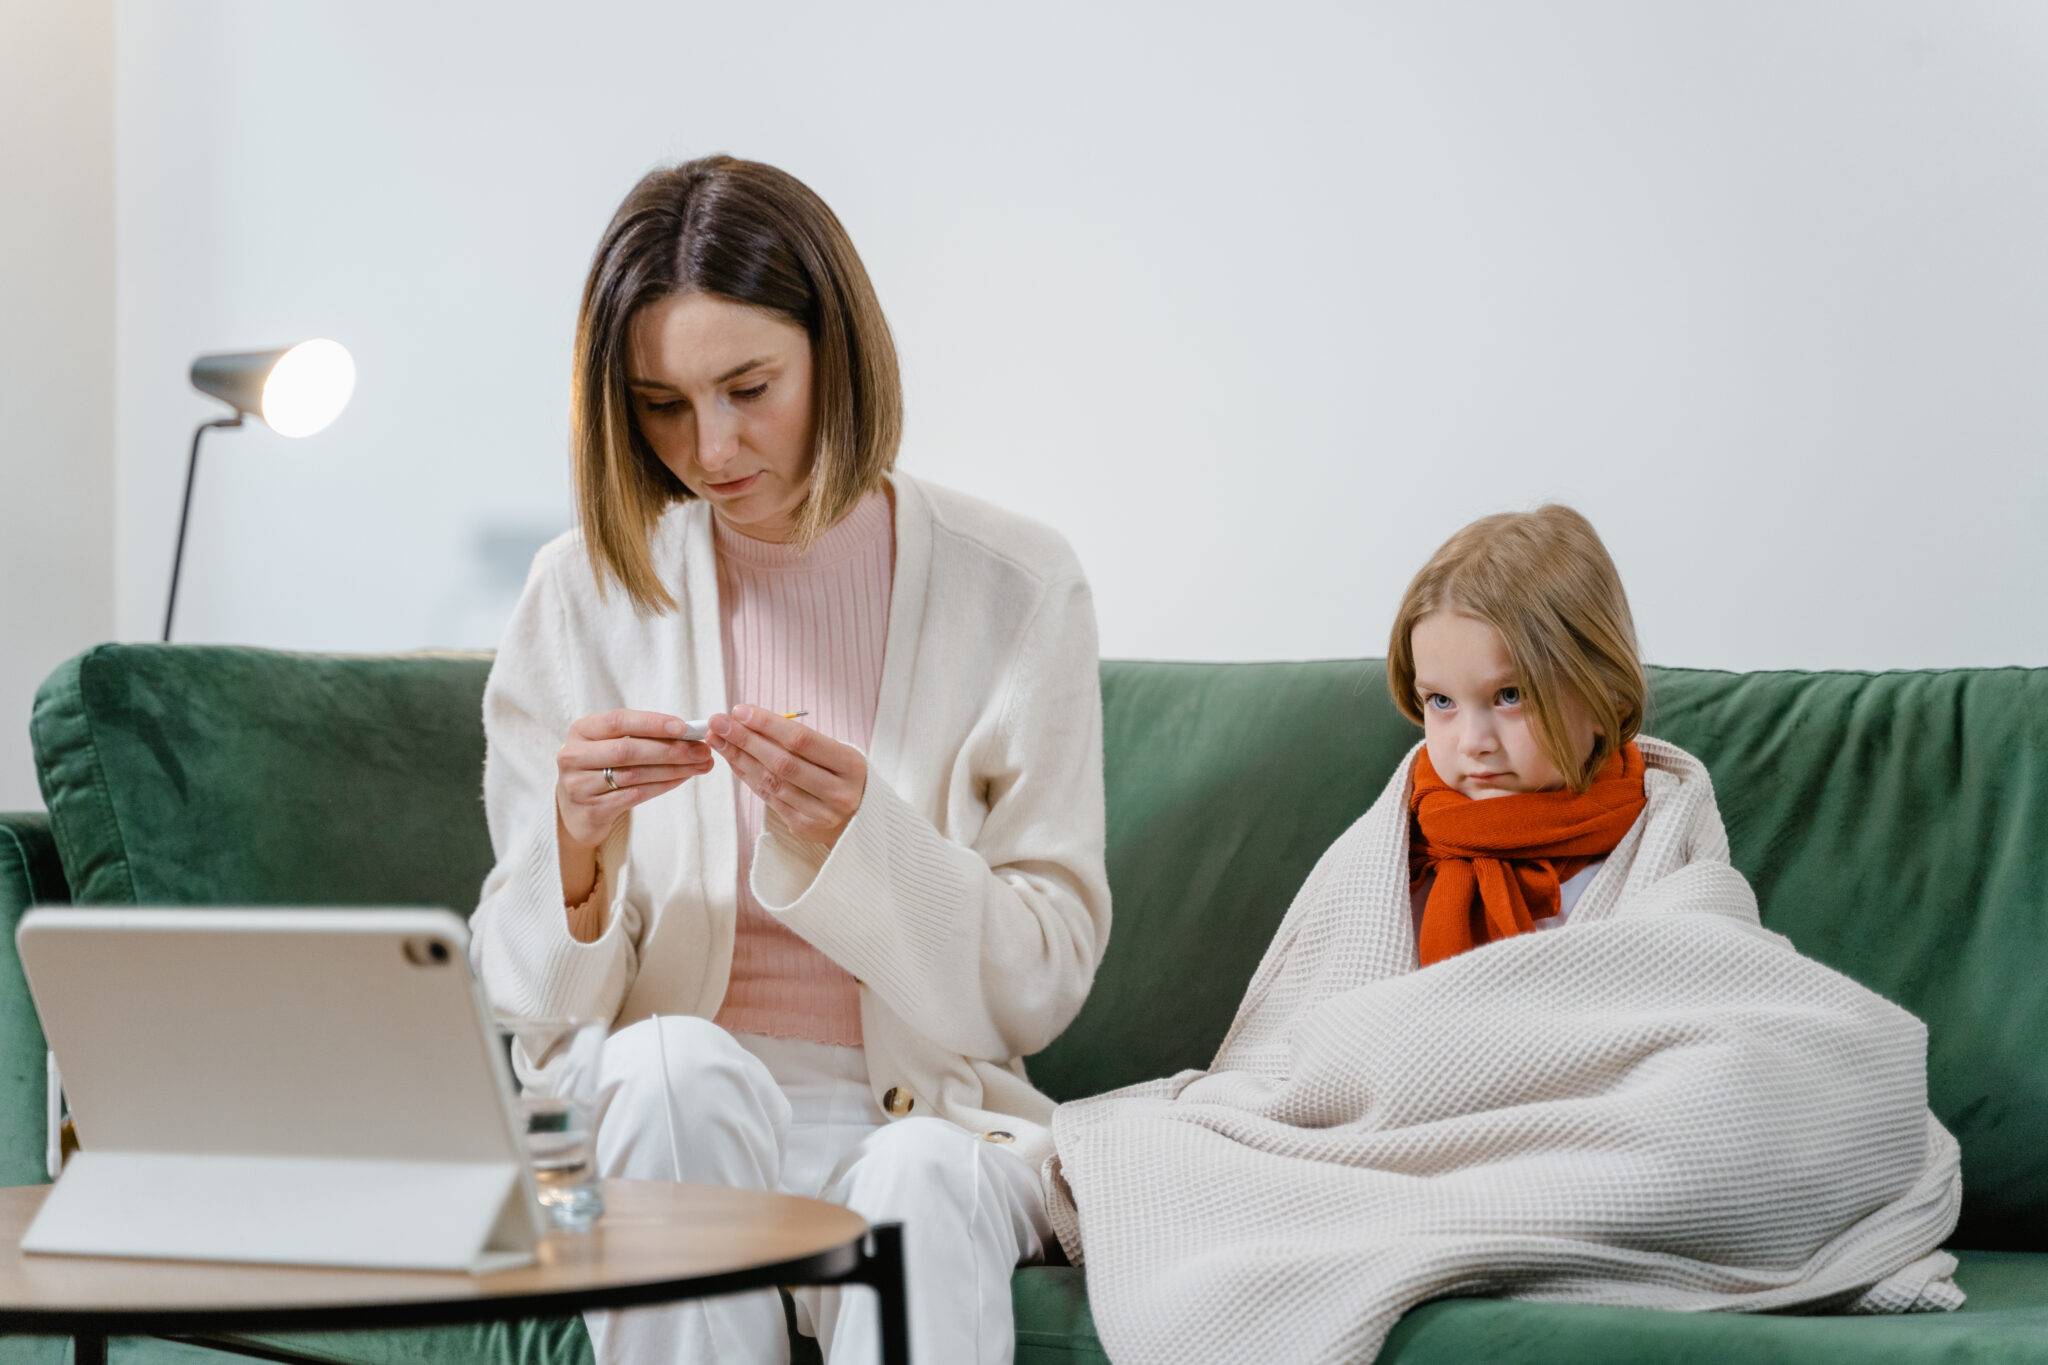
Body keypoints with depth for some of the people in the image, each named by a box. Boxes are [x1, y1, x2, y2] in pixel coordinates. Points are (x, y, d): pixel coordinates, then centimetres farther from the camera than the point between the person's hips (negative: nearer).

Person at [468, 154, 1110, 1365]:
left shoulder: (1012, 586, 0)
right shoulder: (586, 596, 3)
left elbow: (1043, 983, -2)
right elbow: (530, 1003, 3)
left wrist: (855, 837, -19)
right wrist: (575, 843, -20)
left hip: (920, 1114, -1)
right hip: (661, 1125, 2)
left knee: (920, 1180, -36)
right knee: (673, 1067, -33)